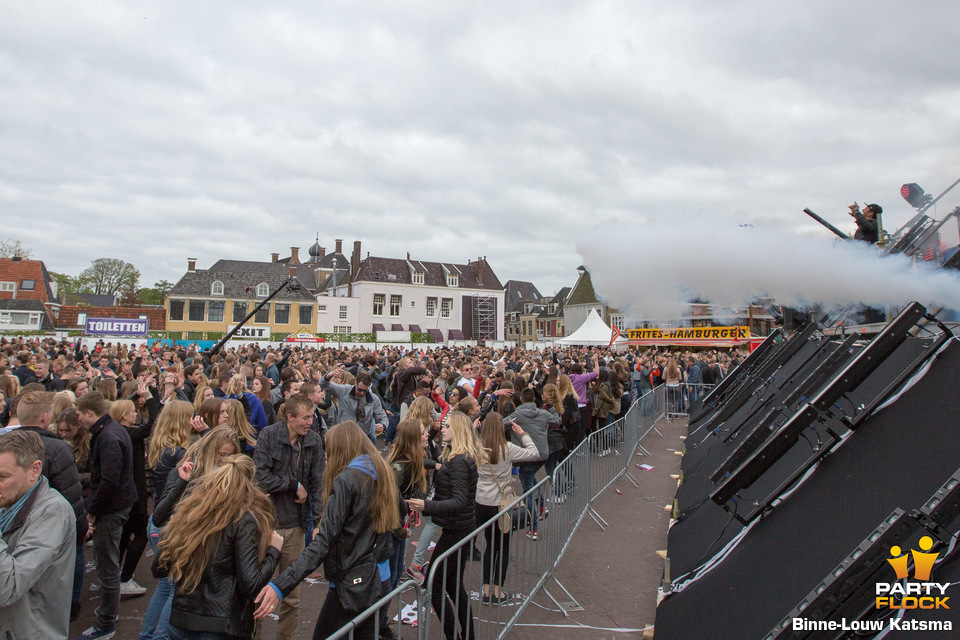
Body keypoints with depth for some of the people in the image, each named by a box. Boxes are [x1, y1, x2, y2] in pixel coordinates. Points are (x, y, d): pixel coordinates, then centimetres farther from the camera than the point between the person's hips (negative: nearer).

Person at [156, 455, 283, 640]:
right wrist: (273, 550, -3)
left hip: (179, 625, 5)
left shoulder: (186, 509, 0)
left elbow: (160, 568, 5)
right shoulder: (243, 521, -14)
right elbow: (250, 584, -17)